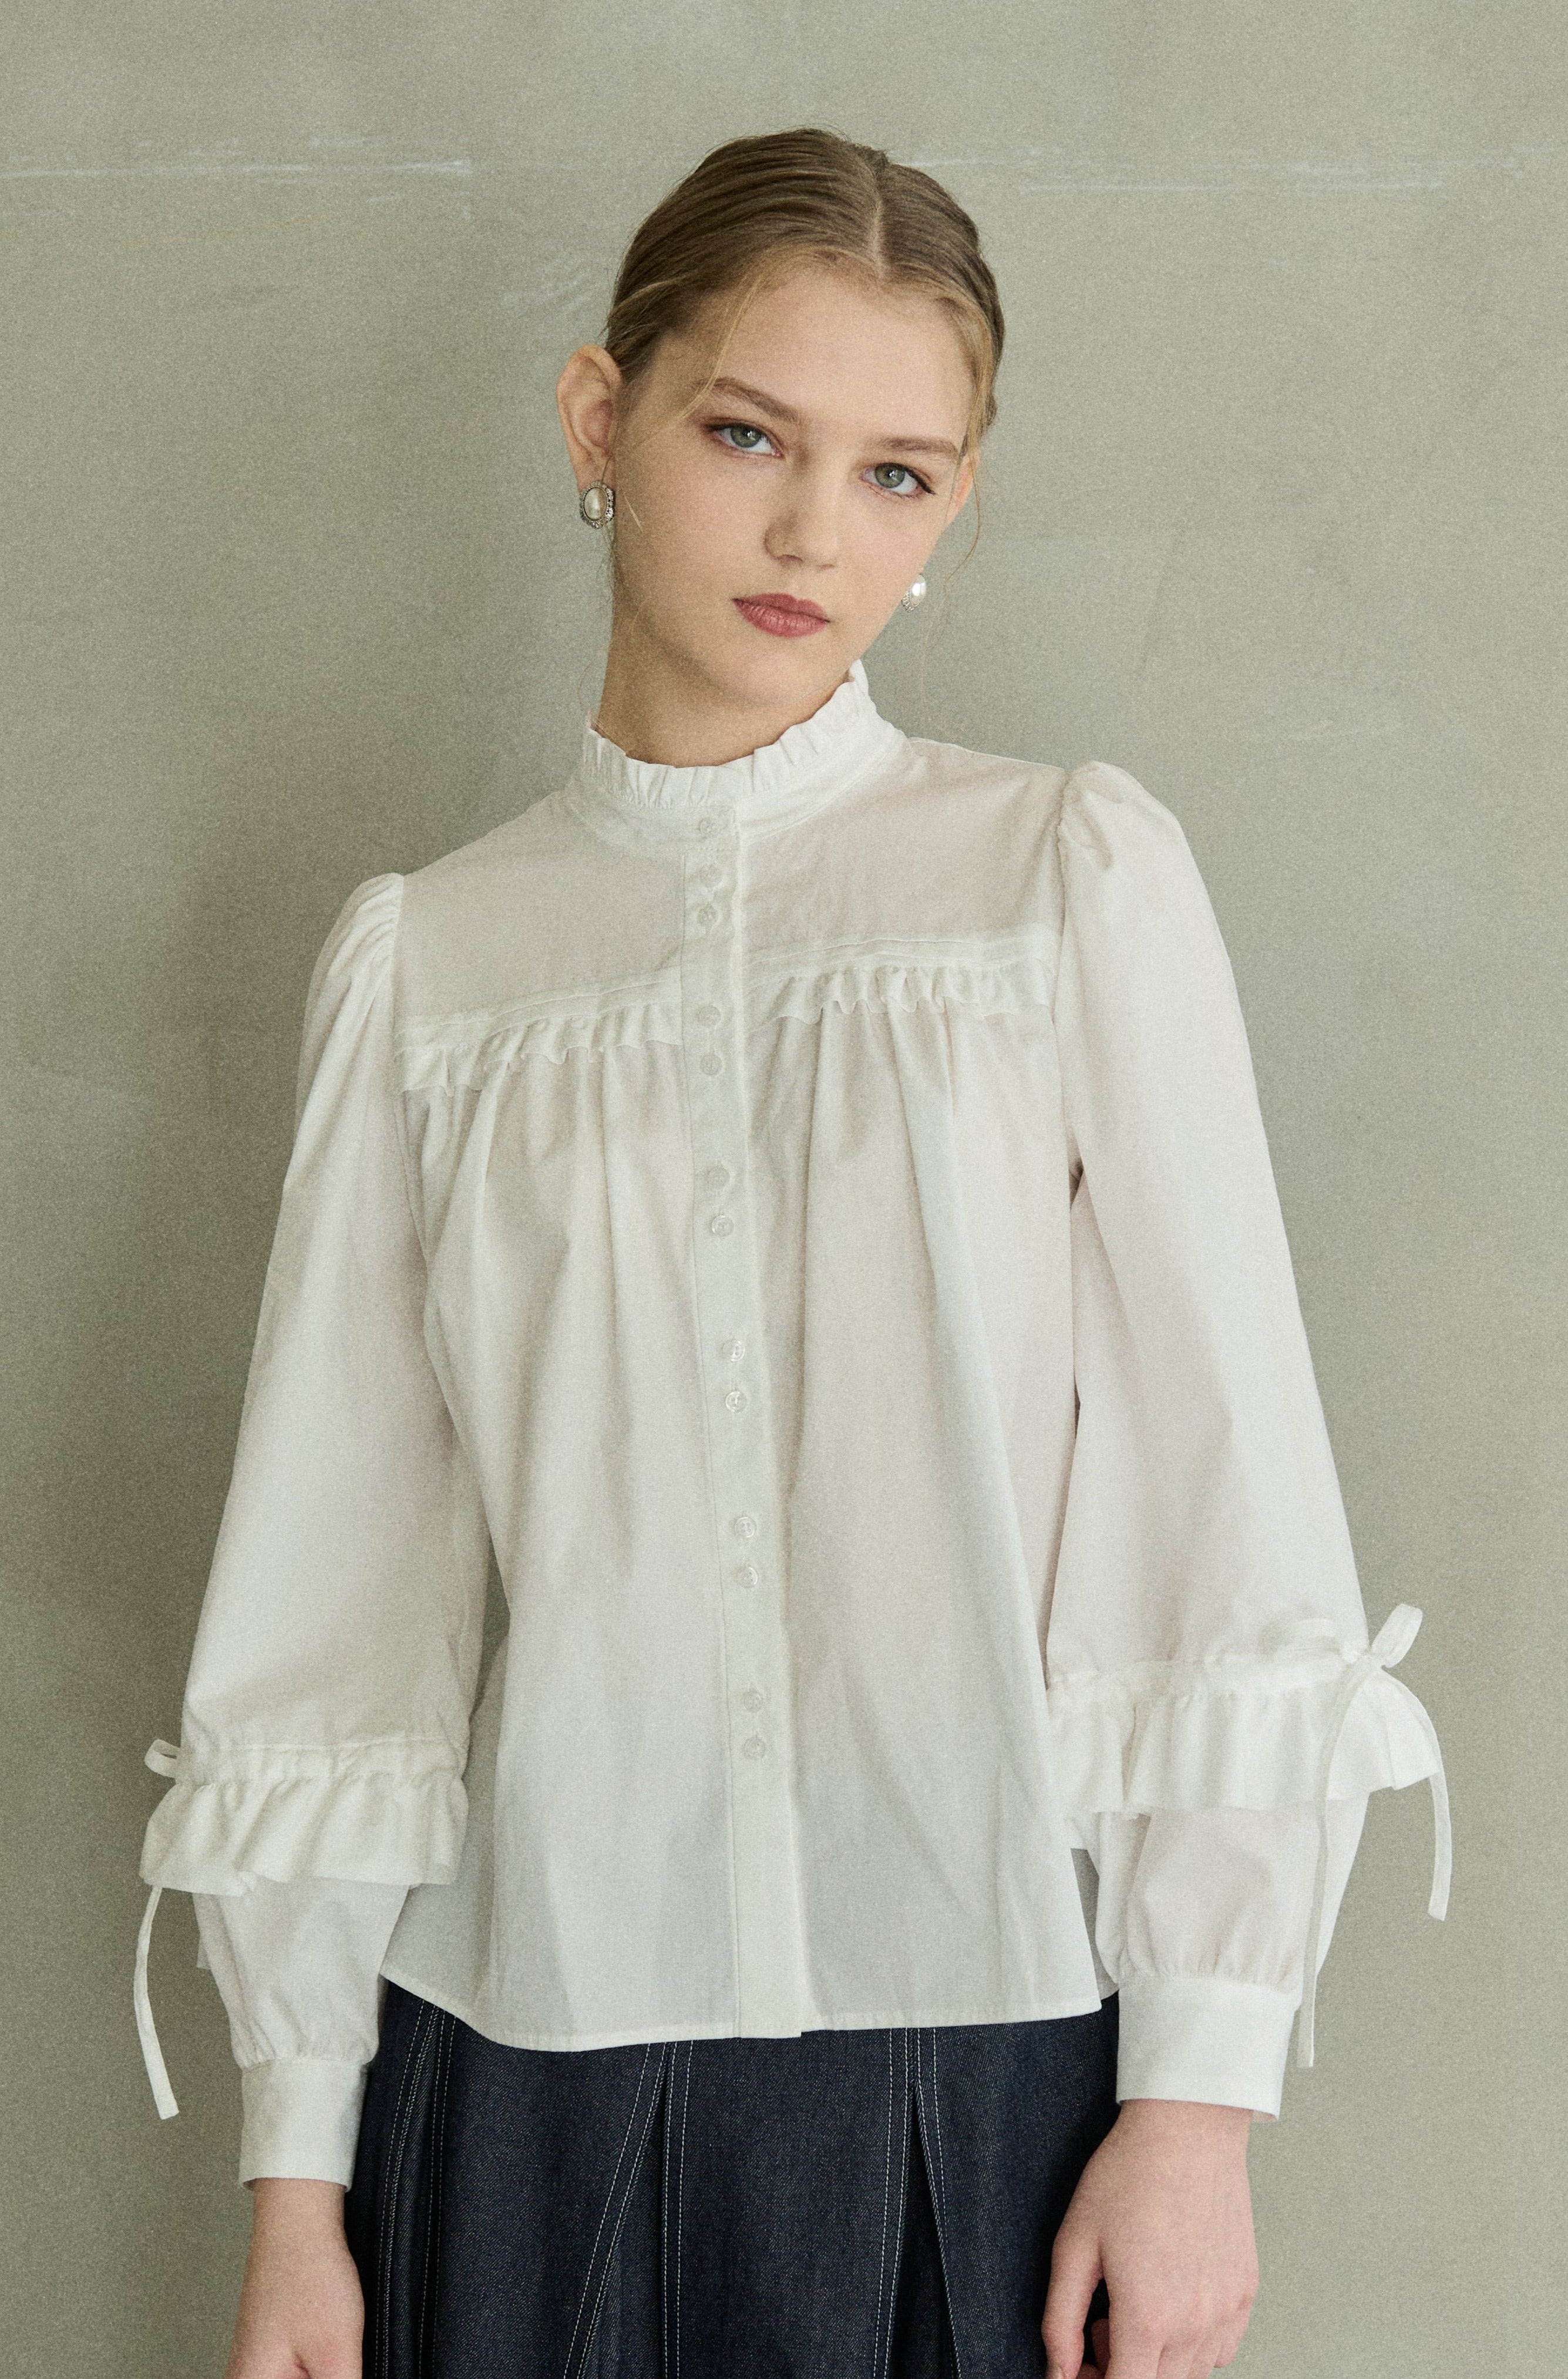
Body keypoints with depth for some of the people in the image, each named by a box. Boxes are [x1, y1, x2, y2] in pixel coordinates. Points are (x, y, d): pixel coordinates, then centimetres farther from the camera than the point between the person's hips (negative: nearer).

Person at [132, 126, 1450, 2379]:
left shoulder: (1077, 875, -1)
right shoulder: (423, 961, 4)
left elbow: (1223, 1494, -3)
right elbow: (334, 1578, 4)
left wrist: (1201, 2099, -7)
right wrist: (295, 2175, 3)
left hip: (988, 2040, -1)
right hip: (531, 2045, 1)